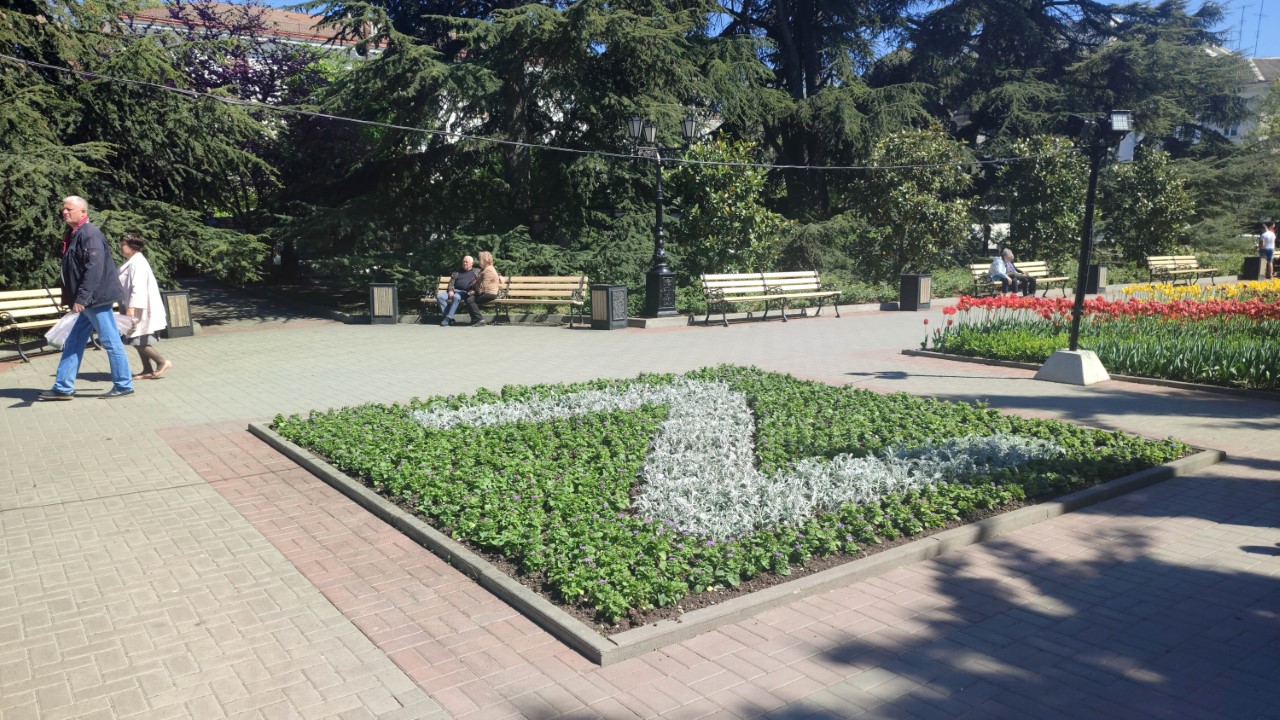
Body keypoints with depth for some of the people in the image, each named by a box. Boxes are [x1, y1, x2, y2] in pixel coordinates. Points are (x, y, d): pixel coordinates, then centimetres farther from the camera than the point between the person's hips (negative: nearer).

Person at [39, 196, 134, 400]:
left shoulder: (89, 233, -14)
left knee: (111, 341, -2)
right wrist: (77, 299, 19)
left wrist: (82, 298, -25)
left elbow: (94, 269, -23)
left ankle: (124, 385, 6)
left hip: (96, 299, -10)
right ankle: (63, 387, 18)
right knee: (73, 343, 12)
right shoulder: (73, 234, 16)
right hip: (86, 301, 10)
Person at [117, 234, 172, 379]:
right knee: (138, 341, 10)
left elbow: (138, 287, -24)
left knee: (139, 341, -9)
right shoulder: (131, 262, 15)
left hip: (140, 310, -10)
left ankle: (162, 363, 0)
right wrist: (129, 307, 22)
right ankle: (147, 370, 14)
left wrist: (131, 307, -28)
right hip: (137, 309, 10)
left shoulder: (137, 263, -16)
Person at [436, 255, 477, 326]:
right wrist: (450, 290, -2)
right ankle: (449, 318, -26)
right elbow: (451, 282, 19)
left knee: (456, 297, -39)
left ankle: (447, 319, -38)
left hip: (464, 292, -5)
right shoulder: (457, 273, 26)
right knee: (439, 296, -22)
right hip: (453, 291, 5)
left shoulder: (476, 273, 16)